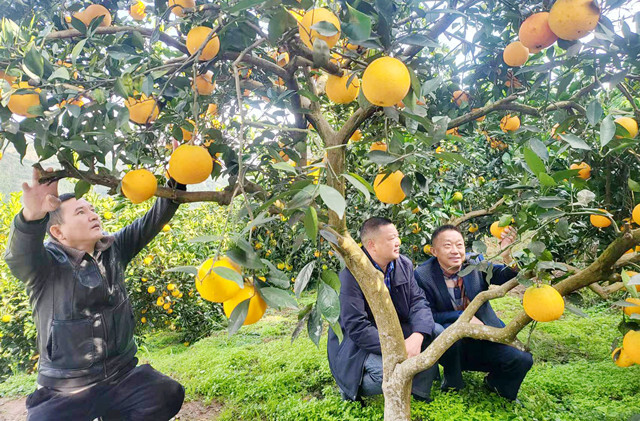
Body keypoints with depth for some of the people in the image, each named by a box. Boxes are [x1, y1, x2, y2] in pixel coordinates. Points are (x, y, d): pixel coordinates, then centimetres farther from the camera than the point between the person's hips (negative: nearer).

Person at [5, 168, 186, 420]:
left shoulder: (114, 249, 2)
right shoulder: (45, 264, -12)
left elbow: (154, 220, -2)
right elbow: (19, 255, -33)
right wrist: (32, 216, -55)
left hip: (122, 375, 4)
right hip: (65, 391, -4)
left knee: (169, 394, -14)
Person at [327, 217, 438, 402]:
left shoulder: (404, 264, -1)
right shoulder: (352, 274, -22)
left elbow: (418, 302, -7)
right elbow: (357, 327, -26)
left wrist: (417, 336, -27)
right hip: (357, 344, -6)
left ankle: (419, 395, 4)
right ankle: (351, 388, 1)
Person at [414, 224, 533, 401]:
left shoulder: (476, 262, -6)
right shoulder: (423, 275, -15)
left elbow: (509, 277, -16)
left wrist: (507, 255, -37)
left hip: (483, 339, 3)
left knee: (523, 360, -17)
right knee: (438, 330, -35)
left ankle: (494, 381, 18)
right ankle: (452, 379, -2)